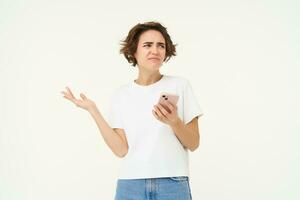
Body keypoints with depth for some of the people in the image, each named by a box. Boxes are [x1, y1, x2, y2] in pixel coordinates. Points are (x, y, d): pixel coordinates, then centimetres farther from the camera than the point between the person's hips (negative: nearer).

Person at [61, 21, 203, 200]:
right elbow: (121, 150, -5)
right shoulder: (121, 95, 4)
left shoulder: (180, 85, -1)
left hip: (173, 184, -1)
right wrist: (93, 110, -6)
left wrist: (174, 122, -19)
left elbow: (193, 144, -1)